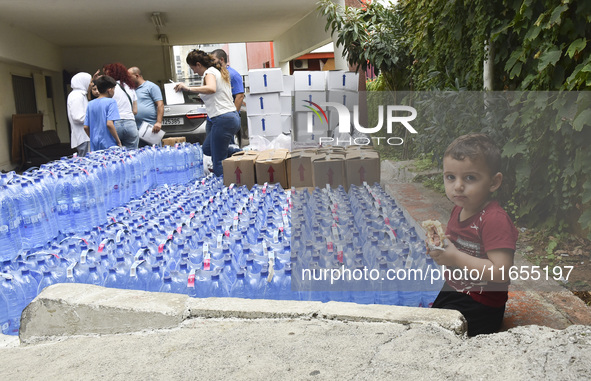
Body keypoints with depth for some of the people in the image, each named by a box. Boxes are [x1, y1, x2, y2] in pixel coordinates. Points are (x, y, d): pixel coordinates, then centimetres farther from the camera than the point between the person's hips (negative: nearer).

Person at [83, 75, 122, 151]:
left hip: (94, 146, 6)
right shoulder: (111, 102, -8)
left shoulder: (90, 104, 10)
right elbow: (109, 124, -19)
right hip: (108, 145, -6)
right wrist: (118, 141, -11)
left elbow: (86, 127, 8)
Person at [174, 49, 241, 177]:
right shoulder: (219, 71, 20)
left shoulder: (210, 72, -8)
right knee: (207, 149, 21)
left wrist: (188, 88, -31)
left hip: (223, 119, -10)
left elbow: (211, 89, -30)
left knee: (218, 162, -6)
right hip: (233, 117, 10)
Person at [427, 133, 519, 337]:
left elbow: (501, 272, -33)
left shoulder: (495, 220, -27)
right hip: (451, 291, 9)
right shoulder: (459, 209, 2)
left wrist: (456, 258, -30)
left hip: (478, 308, -9)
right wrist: (438, 247, -3)